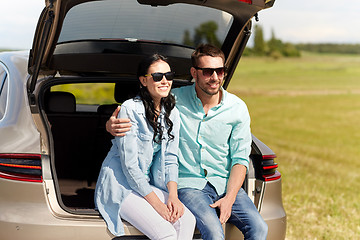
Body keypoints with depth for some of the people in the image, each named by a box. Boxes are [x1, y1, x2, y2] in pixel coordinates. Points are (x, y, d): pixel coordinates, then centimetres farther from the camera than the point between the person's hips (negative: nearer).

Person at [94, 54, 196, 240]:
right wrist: (156, 203, -19)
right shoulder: (130, 109, -15)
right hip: (121, 185, -6)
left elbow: (170, 158, 6)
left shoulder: (172, 113, 5)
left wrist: (173, 195, -11)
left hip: (148, 184, 6)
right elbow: (129, 164, -18)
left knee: (187, 220, -20)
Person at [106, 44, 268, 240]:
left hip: (225, 183, 3)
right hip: (188, 184, -2)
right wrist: (111, 124, -19)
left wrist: (229, 198, -12)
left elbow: (240, 159, 3)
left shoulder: (237, 108, 3)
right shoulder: (174, 100, -2)